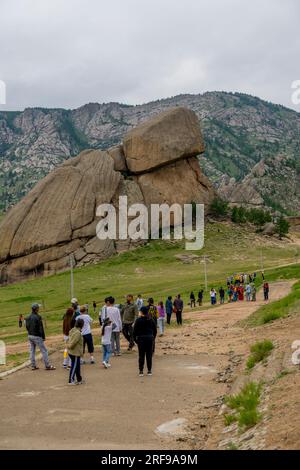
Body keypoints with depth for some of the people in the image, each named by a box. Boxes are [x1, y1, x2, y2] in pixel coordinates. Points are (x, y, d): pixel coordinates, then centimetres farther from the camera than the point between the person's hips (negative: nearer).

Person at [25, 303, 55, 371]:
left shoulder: (28, 317, 5)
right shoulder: (38, 317, -18)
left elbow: (27, 327, 11)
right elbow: (41, 328, -17)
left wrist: (30, 333, 18)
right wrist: (43, 337, -10)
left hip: (30, 336, 8)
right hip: (37, 336, -8)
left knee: (32, 351, 13)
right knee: (44, 350, 0)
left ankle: (33, 366, 17)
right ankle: (47, 366, 1)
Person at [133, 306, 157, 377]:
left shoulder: (138, 320, -7)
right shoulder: (151, 320, 5)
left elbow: (135, 331, -7)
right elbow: (155, 330, 10)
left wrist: (135, 339, 3)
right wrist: (153, 338, 17)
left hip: (141, 339, -3)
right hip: (150, 338, 3)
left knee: (141, 355, 2)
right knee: (149, 355, 7)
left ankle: (141, 371, 2)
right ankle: (149, 371, 10)